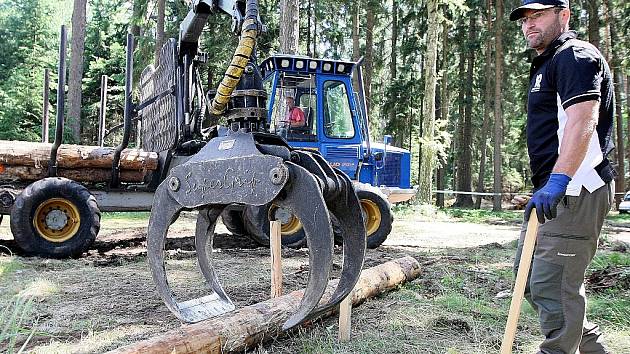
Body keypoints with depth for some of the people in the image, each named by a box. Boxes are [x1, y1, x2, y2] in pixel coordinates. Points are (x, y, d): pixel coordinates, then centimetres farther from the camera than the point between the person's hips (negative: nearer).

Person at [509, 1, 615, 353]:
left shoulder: (575, 54, -10)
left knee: (552, 285, -10)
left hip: (575, 192, -11)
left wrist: (558, 180, -36)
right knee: (529, 274, 18)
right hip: (553, 192, 11)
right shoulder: (547, 63, 23)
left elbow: (583, 119, -26)